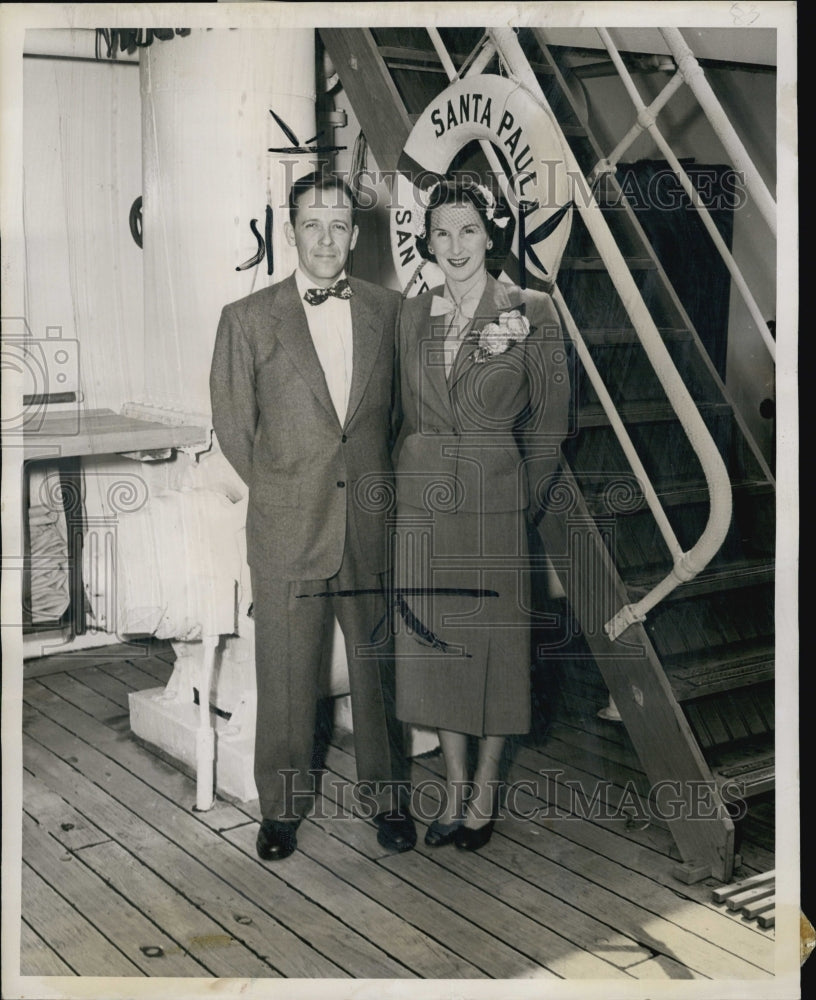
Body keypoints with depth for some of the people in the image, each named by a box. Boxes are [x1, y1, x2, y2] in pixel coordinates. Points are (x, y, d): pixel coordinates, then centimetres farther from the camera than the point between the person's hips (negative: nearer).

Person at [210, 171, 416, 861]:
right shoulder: (247, 319, 0)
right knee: (286, 677, 7)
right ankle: (283, 805, 25)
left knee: (380, 668, 12)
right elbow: (232, 426, 4)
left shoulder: (388, 311, 5)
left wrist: (381, 485, 7)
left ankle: (387, 794, 29)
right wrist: (283, 493, 5)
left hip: (374, 527, 2)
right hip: (286, 533, -1)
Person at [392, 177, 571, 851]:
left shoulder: (532, 312, -3)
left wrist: (527, 504, -1)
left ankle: (485, 793, 18)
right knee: (433, 642, 8)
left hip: (494, 498, -4)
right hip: (422, 501, 4)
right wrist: (409, 485, 8)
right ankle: (455, 788, 23)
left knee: (493, 643, 3)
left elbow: (550, 419, 0)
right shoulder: (413, 316, 9)